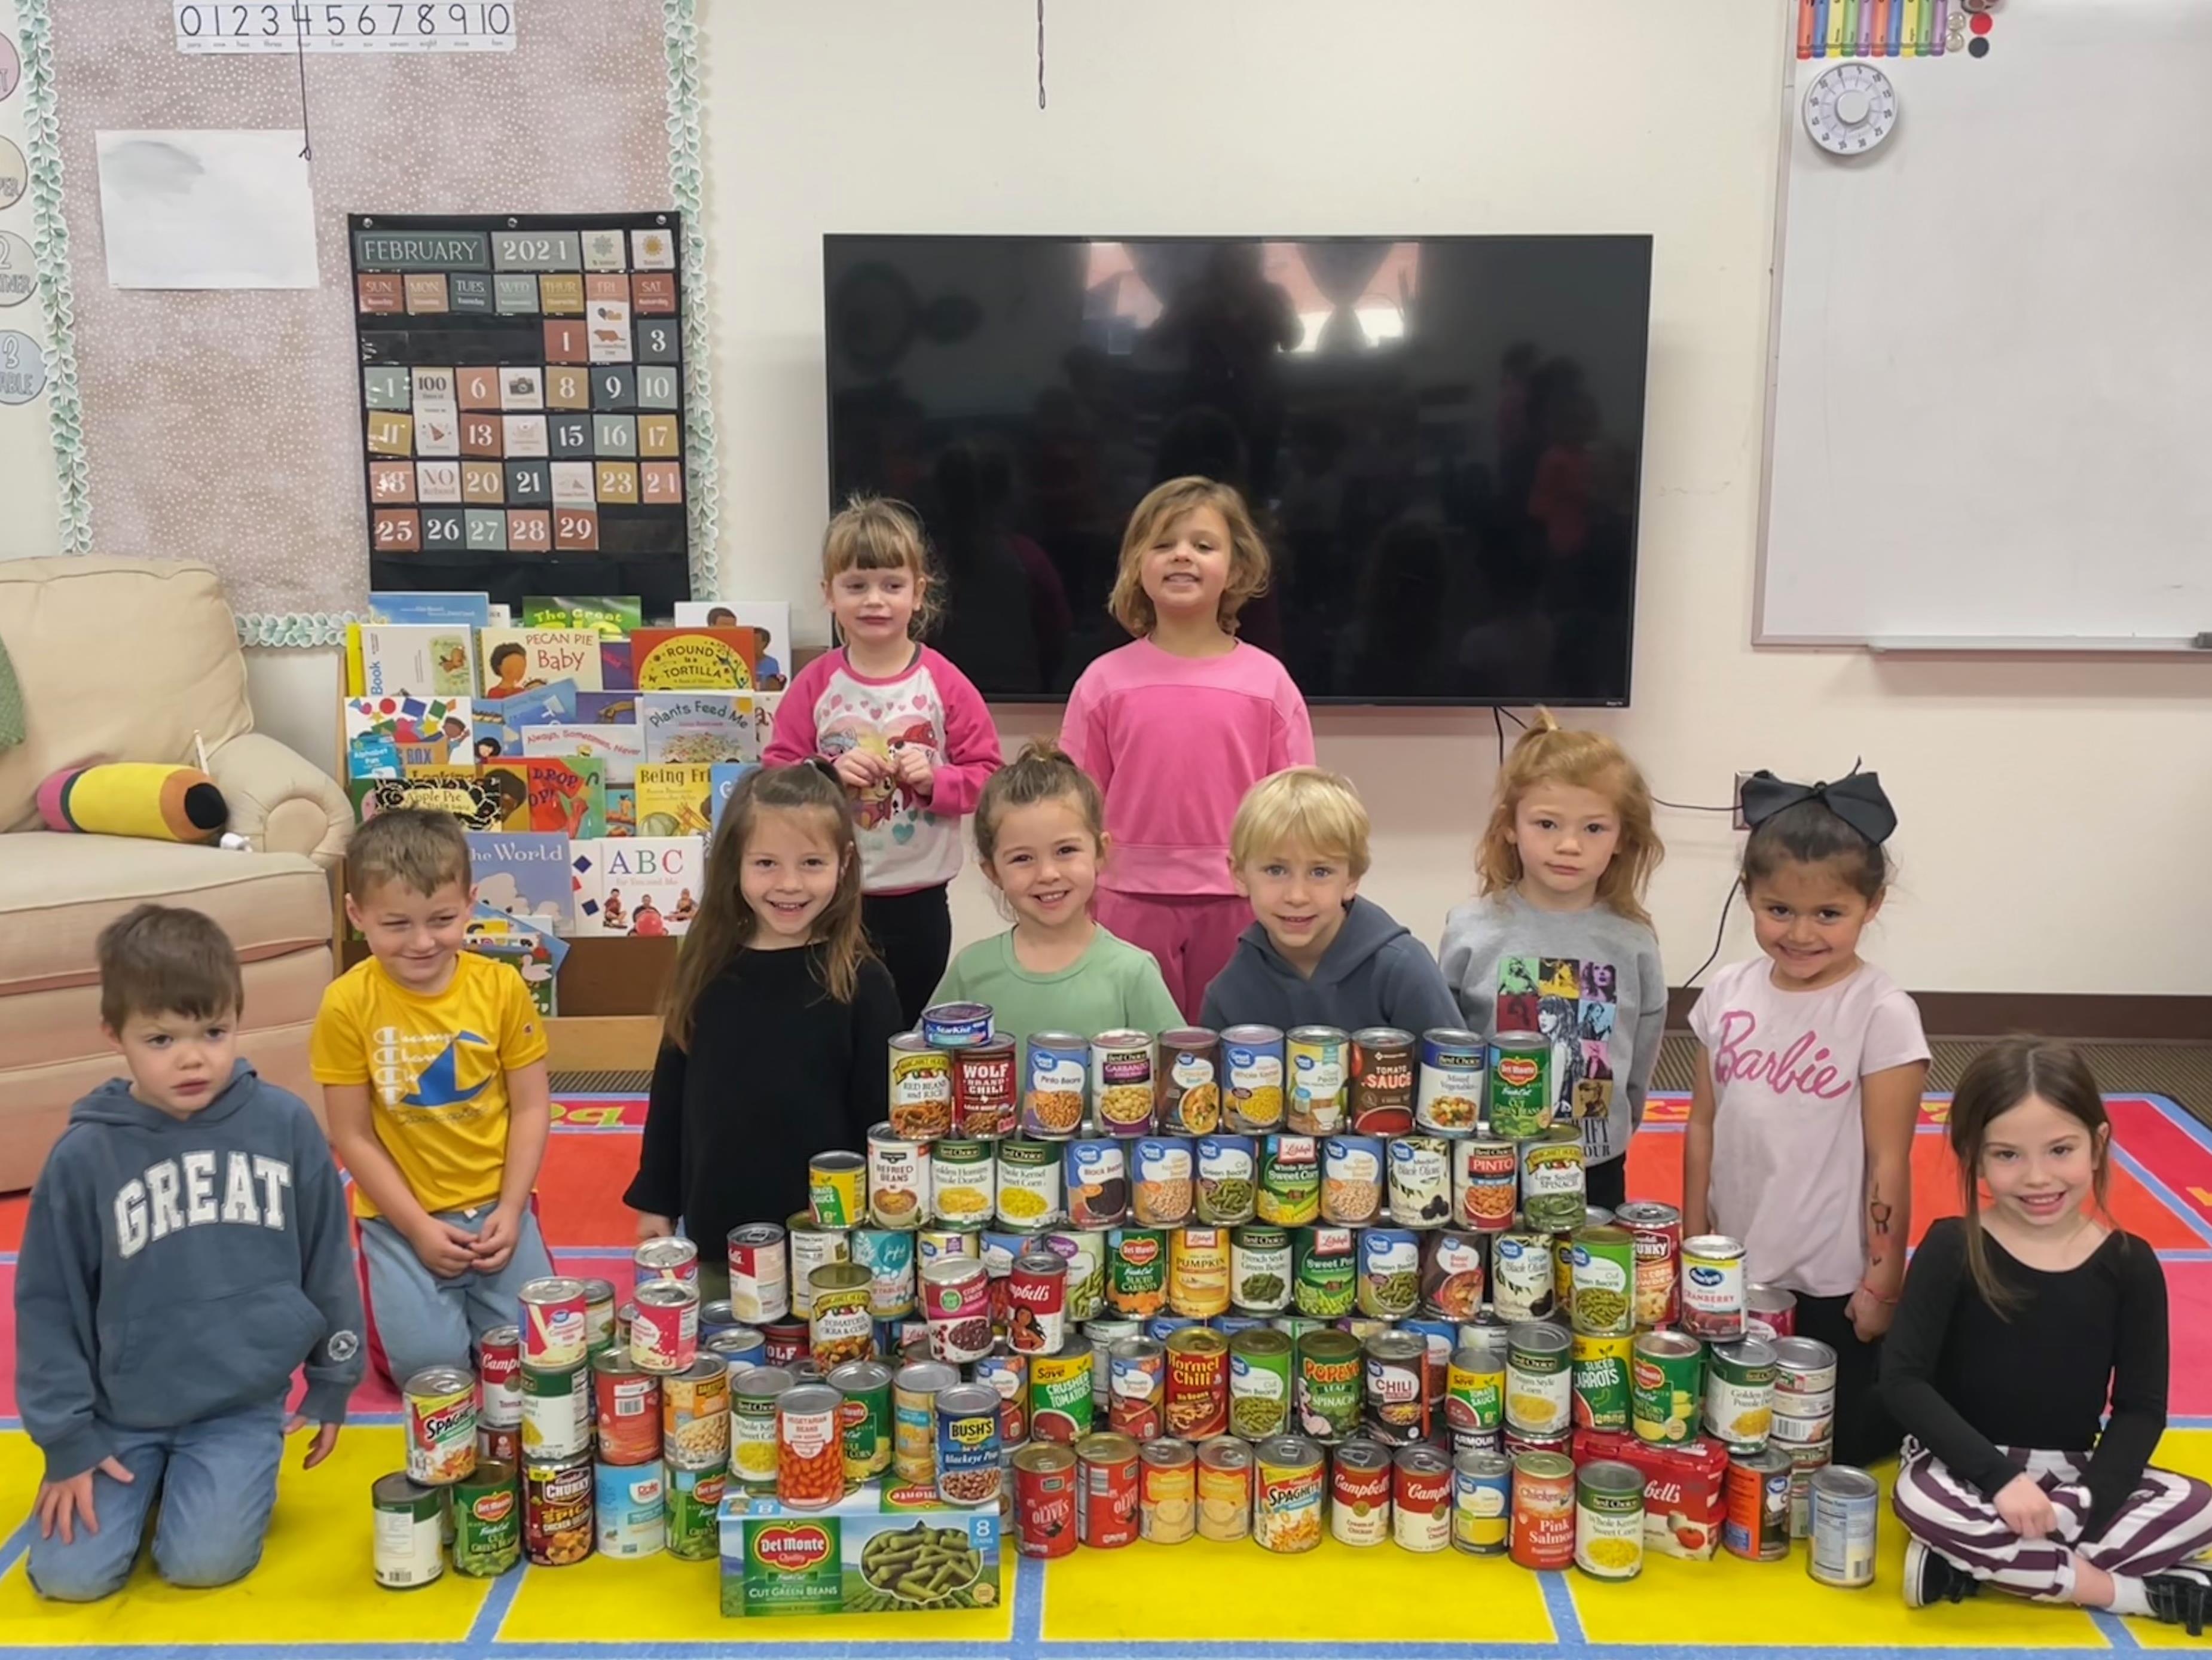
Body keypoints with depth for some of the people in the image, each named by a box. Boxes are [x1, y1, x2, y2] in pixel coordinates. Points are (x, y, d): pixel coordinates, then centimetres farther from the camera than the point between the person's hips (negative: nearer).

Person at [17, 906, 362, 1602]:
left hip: (245, 1405, -1)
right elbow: (49, 1303, -2)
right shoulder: (84, 1156, -11)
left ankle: (242, 1475, 16)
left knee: (203, 1563, -16)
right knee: (70, 1576, -8)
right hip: (120, 1412, 1)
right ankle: (143, 1479, 21)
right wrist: (67, 1439, -2)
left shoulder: (286, 1124, -9)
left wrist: (333, 1382, 9)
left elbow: (327, 1260, 3)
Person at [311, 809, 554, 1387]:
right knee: (430, 1364, -12)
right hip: (401, 1217, -1)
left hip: (495, 1207, 2)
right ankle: (396, 1291, 20)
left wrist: (510, 1211, -9)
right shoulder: (348, 1005, -12)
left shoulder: (502, 987, -8)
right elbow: (354, 1137, -8)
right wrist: (418, 1229, -12)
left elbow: (531, 1108, -1)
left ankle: (470, 1293, 24)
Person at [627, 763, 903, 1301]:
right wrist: (654, 1202, 10)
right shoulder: (706, 971, 0)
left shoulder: (862, 982, -9)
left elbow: (880, 1115, -6)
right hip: (714, 1236, 3)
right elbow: (670, 1093, 9)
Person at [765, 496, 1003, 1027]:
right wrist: (829, 775, -19)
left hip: (919, 899, 0)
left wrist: (936, 779, -21)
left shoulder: (945, 684, -6)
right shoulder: (813, 686, -3)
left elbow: (988, 776, -3)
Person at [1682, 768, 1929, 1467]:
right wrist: (1693, 1247, 7)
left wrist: (1884, 1287, -10)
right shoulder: (1728, 993, -3)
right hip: (1734, 1273, 5)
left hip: (1832, 1284, -5)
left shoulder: (1882, 1015, -17)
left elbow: (1889, 1162, -14)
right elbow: (1704, 1126, 4)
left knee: (1838, 1444, 6)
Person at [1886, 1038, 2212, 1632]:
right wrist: (1998, 1476, -25)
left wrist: (2092, 1499, -20)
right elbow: (1902, 1380, -16)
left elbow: (2142, 1406, -3)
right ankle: (2130, 1590, -20)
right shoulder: (1951, 1250, -13)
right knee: (1921, 1499, -35)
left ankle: (1973, 1561, -19)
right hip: (1968, 1463, -3)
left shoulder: (2130, 1264, -6)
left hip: (2070, 1473, 3)